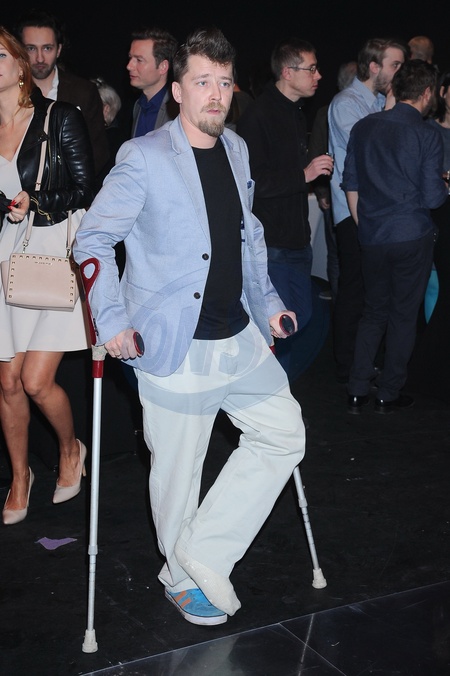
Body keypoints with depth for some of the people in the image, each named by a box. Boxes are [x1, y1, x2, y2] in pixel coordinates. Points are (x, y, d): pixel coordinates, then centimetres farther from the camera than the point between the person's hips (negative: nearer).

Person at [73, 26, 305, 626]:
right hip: (176, 348, -7)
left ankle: (201, 555, 18)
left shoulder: (237, 149, 9)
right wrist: (111, 320, -17)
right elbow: (92, 240, -9)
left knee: (284, 433, 9)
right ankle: (182, 579, 32)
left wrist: (266, 301, 16)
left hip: (240, 336, 7)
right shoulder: (143, 158, -12)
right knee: (179, 472, 6)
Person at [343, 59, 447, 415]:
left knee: (374, 312, 16)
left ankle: (357, 391, 15)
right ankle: (389, 394, 16)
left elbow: (350, 183, 7)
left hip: (372, 237, 4)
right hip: (412, 237, -4)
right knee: (404, 315, 9)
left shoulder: (364, 127, 3)